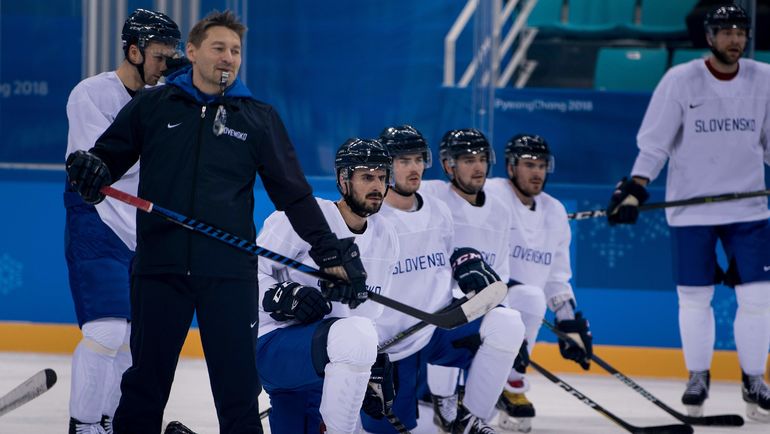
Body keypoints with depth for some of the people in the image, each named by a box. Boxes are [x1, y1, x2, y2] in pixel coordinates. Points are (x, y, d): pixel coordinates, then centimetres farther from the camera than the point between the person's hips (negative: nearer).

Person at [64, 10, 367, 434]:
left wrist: (331, 252, 4)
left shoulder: (259, 118, 8)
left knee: (238, 386, 0)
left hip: (229, 271, 0)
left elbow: (293, 193, 9)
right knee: (145, 383, 7)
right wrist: (87, 168, -14)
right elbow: (106, 158, 10)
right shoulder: (151, 106, 7)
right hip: (159, 268, 0)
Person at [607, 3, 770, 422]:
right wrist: (635, 187, -17)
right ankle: (697, 376, 22)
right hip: (690, 207, -2)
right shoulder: (680, 81, -8)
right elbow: (654, 141, -7)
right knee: (694, 296, 4)